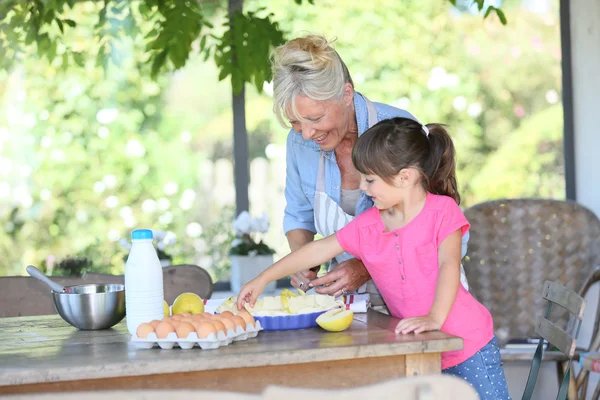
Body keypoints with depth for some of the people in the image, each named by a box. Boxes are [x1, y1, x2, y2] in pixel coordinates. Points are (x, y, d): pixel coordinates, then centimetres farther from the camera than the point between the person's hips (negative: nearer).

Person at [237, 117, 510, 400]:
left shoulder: (442, 210, -9)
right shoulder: (366, 226, 4)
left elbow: (449, 265, -20)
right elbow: (318, 250, 8)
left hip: (468, 343, -4)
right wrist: (262, 280, 7)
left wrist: (435, 318, -35)